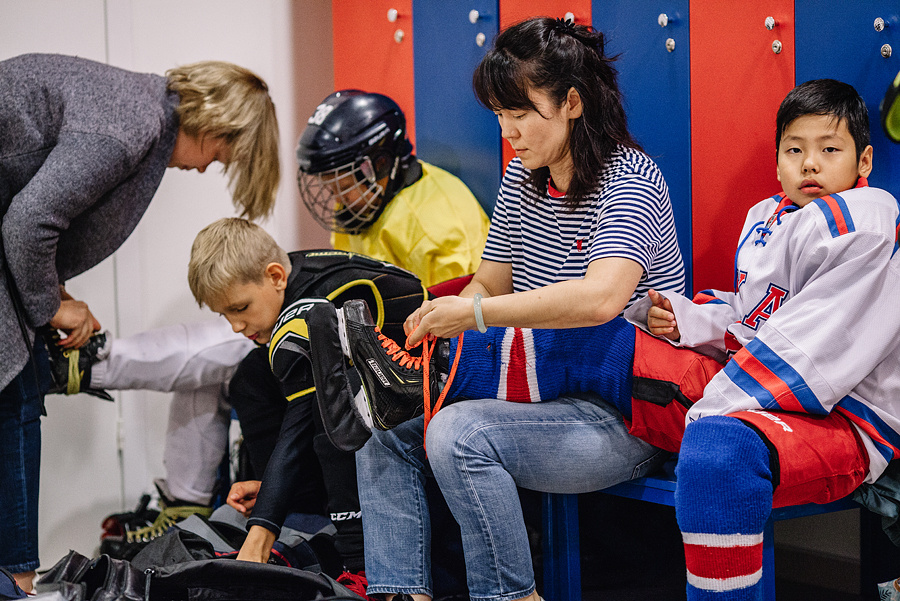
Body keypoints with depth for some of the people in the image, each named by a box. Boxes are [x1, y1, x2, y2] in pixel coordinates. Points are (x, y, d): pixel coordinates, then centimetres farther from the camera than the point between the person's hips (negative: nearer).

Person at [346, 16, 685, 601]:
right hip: (540, 393, 9)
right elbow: (492, 282, 16)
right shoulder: (523, 176, 10)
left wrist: (474, 313, -27)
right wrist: (436, 327, -5)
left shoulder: (628, 179, -16)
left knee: (459, 434, -29)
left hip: (624, 419, -9)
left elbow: (601, 297, -33)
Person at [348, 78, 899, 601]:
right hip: (742, 387, 8)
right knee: (584, 343, 2)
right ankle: (428, 373, 6)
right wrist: (685, 318, 7)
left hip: (843, 420, -8)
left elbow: (810, 347, -19)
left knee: (718, 449, -43)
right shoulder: (766, 219, 17)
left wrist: (710, 408, -19)